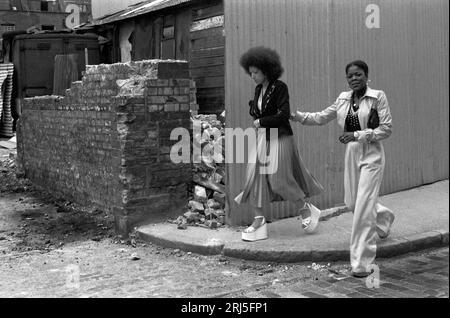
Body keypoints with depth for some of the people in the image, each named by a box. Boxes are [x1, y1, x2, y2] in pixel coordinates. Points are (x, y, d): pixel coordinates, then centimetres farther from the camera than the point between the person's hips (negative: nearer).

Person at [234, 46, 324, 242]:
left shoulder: (280, 87, -11)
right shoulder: (258, 89, 11)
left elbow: (284, 114, -18)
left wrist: (261, 121, -11)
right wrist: (255, 115, 2)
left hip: (280, 138, -7)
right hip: (262, 138, 7)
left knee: (280, 179, -5)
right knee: (255, 177, -2)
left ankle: (305, 209, 19)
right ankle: (259, 220, 3)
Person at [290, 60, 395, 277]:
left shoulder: (378, 97, -8)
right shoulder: (343, 99, 7)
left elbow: (386, 128, -10)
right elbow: (322, 117, 13)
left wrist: (358, 135, -19)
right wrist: (295, 115, 2)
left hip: (371, 156, -6)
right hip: (351, 155, 6)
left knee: (363, 207, -9)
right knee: (351, 202, 16)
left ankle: (361, 263, -1)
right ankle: (384, 217, 50)